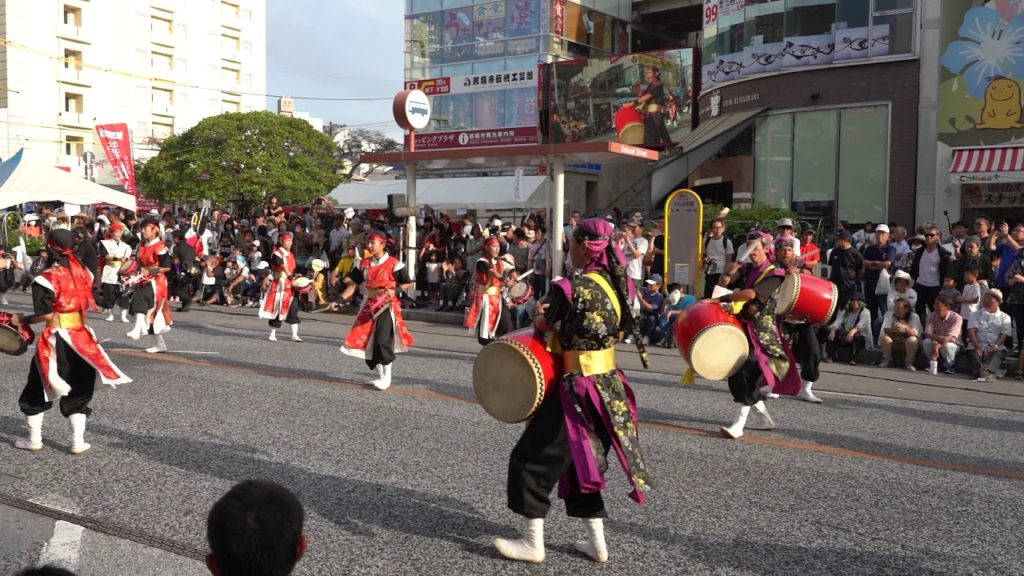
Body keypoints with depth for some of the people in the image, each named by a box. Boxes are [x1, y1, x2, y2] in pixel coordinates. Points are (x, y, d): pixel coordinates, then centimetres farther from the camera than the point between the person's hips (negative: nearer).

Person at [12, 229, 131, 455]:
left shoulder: (46, 278, -14)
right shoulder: (83, 273, 3)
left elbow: (46, 314, -15)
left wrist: (23, 320, -2)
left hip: (55, 339, -4)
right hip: (80, 338, 4)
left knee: (37, 388, 15)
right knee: (78, 390, 14)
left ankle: (34, 440, 23)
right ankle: (78, 441, 12)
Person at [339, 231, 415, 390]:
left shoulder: (393, 264, -8)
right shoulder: (364, 264, 8)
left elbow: (409, 283, -4)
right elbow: (353, 284, 9)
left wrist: (395, 290, -21)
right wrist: (340, 300, -2)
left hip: (387, 307, -6)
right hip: (370, 306, 6)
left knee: (382, 340, -16)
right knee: (367, 342, 6)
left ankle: (387, 377, -3)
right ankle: (380, 376, 22)